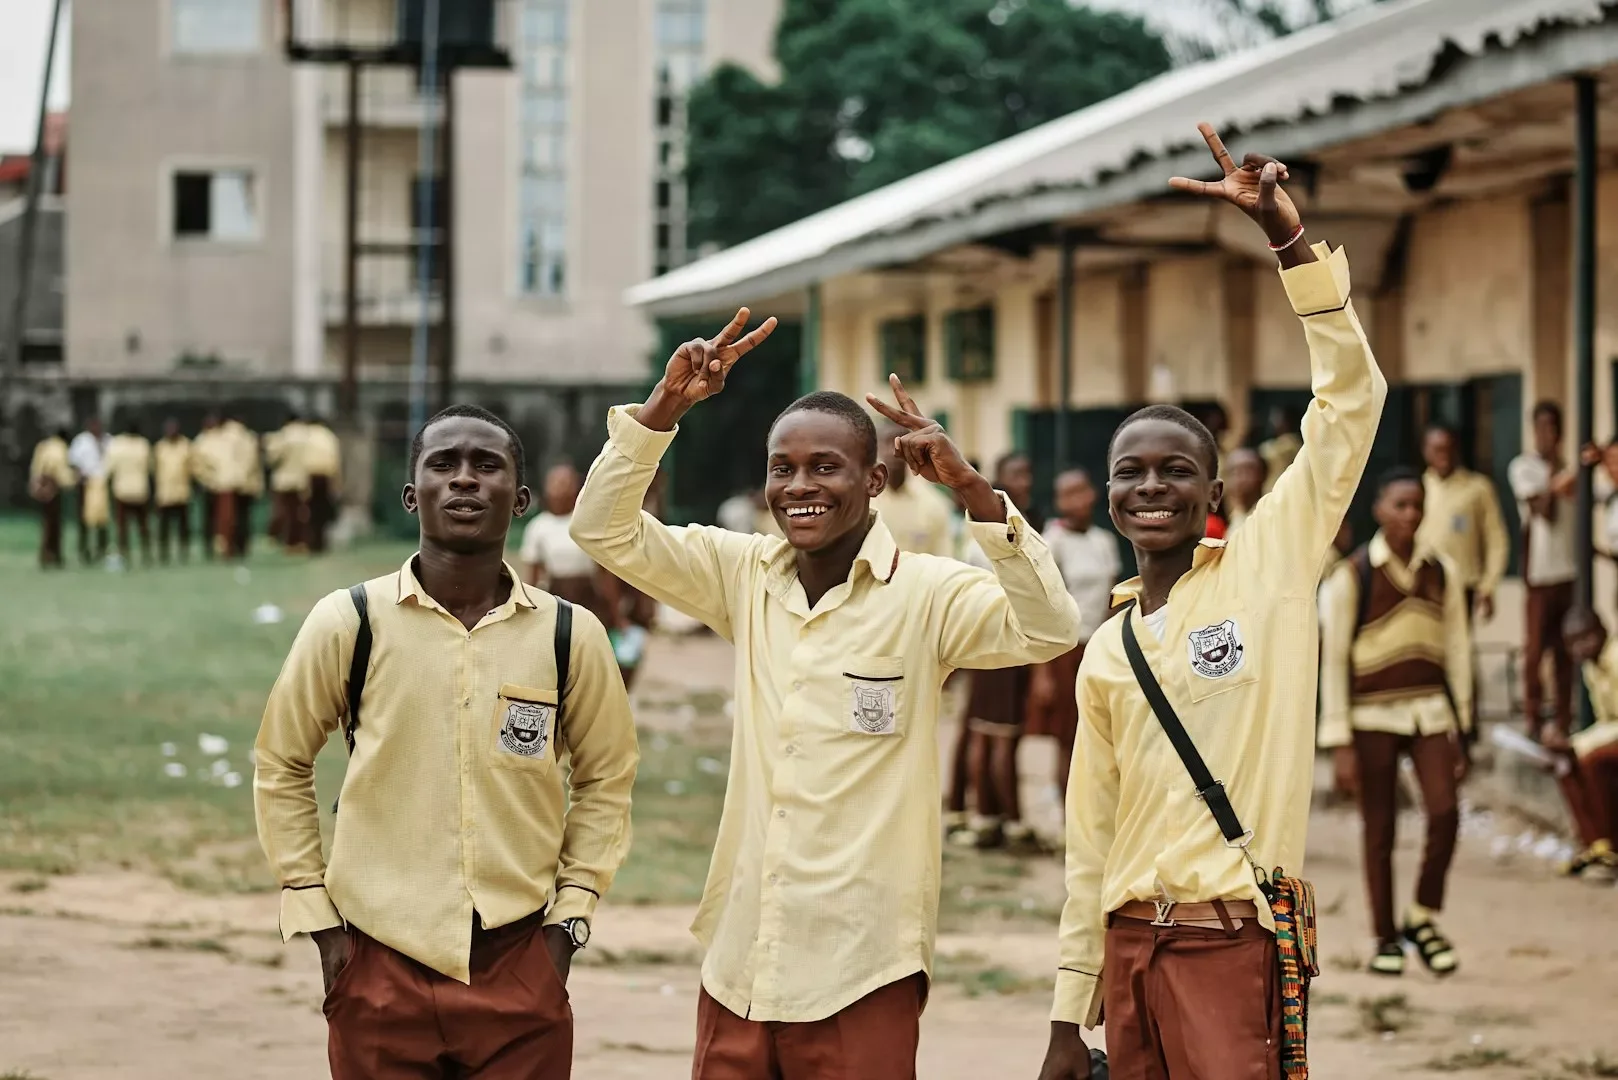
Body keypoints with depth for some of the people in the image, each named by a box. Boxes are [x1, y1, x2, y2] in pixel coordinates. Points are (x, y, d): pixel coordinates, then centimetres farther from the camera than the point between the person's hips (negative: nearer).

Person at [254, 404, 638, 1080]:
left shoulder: (570, 636, 0)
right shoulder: (348, 623, -4)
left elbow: (605, 778, 12)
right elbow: (281, 765, 7)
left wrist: (571, 916, 4)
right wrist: (315, 915, 2)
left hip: (521, 967, 1)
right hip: (380, 967, -1)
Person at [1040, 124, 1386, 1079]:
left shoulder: (1268, 568, 0)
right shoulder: (1105, 653, 12)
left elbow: (1353, 398, -9)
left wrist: (1288, 237, -16)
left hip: (1235, 938, -5)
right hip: (1130, 945, 5)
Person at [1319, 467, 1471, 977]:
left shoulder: (1442, 572, 4)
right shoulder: (1352, 576, -6)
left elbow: (1457, 651, 9)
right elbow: (1332, 660, -4)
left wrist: (1461, 728, 7)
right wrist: (1340, 743, -7)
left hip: (1430, 709, 2)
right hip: (1373, 715, -2)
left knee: (1445, 811, -12)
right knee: (1379, 830, 3)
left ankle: (1422, 919, 8)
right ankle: (1386, 939, 17)